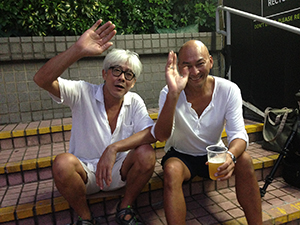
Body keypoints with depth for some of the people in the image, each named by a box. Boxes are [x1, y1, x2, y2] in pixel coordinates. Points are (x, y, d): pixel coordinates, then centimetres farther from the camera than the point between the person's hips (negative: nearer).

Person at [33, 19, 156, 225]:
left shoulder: (134, 102, -3)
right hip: (85, 171, -1)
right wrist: (78, 50, -38)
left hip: (118, 171, 2)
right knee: (63, 163, -32)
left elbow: (151, 133, -17)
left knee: (146, 153, -25)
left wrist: (114, 148, -31)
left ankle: (125, 208, 1)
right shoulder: (84, 93, -10)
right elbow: (42, 79, -25)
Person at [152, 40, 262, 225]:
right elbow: (161, 136, -33)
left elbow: (238, 133, -17)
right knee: (172, 170, -33)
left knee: (245, 160, -25)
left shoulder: (229, 90, -14)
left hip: (213, 154, 2)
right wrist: (173, 94, -47)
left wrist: (230, 155, -41)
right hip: (180, 156, -1)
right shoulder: (170, 93, -19)